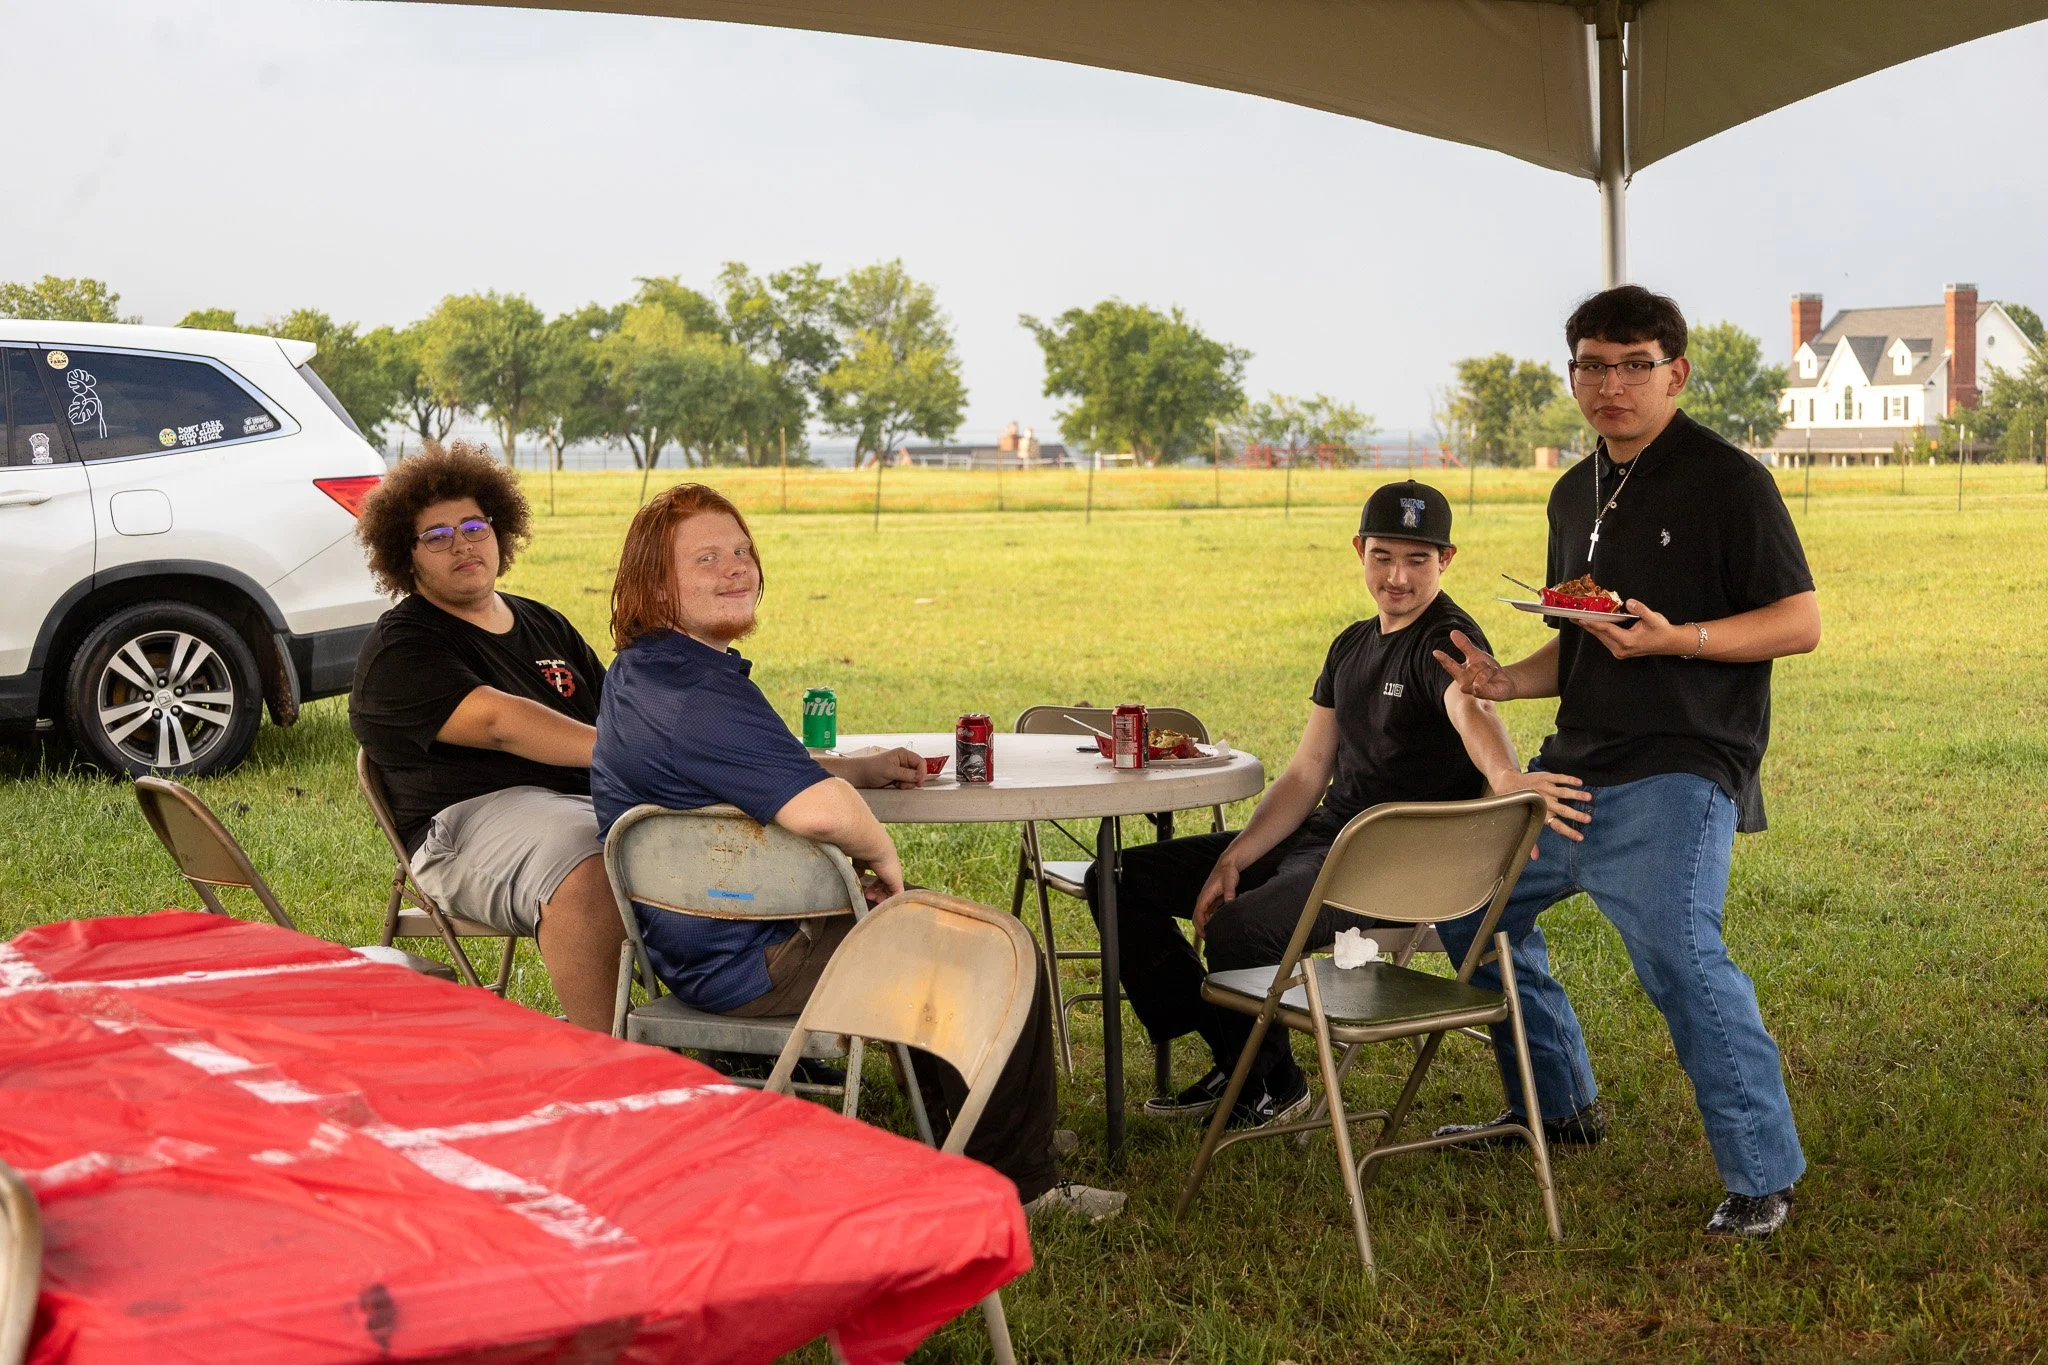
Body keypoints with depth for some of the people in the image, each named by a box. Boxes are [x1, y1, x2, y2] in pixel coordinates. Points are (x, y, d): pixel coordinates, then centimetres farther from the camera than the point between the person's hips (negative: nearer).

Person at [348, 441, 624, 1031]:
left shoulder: (545, 626, 27)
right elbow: (499, 721, -14)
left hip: (589, 801, 7)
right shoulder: (398, 649, 1)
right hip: (471, 816, -7)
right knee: (587, 866, -38)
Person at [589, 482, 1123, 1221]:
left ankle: (957, 1146, 41)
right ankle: (1013, 1186, 15)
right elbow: (818, 811, -40)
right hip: (746, 967, -11)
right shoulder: (695, 692, -28)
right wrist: (883, 852, -19)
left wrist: (860, 769, 12)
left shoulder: (639, 671, 8)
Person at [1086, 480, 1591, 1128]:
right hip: (1321, 837, 9)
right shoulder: (1352, 644, 13)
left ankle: (1270, 1087, -4)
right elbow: (1306, 773, 12)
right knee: (1121, 880, 4)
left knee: (1237, 927, -35)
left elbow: (1472, 711, -37)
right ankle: (1235, 1061, 11)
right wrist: (1232, 859, -2)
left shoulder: (1449, 640, -12)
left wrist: (1505, 774, -60)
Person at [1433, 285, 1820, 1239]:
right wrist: (1505, 681, 4)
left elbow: (1800, 623, -10)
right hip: (1574, 765, 9)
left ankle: (1762, 1177, -11)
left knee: (1677, 955, -24)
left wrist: (1676, 639, -23)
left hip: (1677, 774, -9)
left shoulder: (1728, 481, -7)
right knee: (1469, 905, 16)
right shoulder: (1575, 495, 16)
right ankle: (1556, 1107, 31)